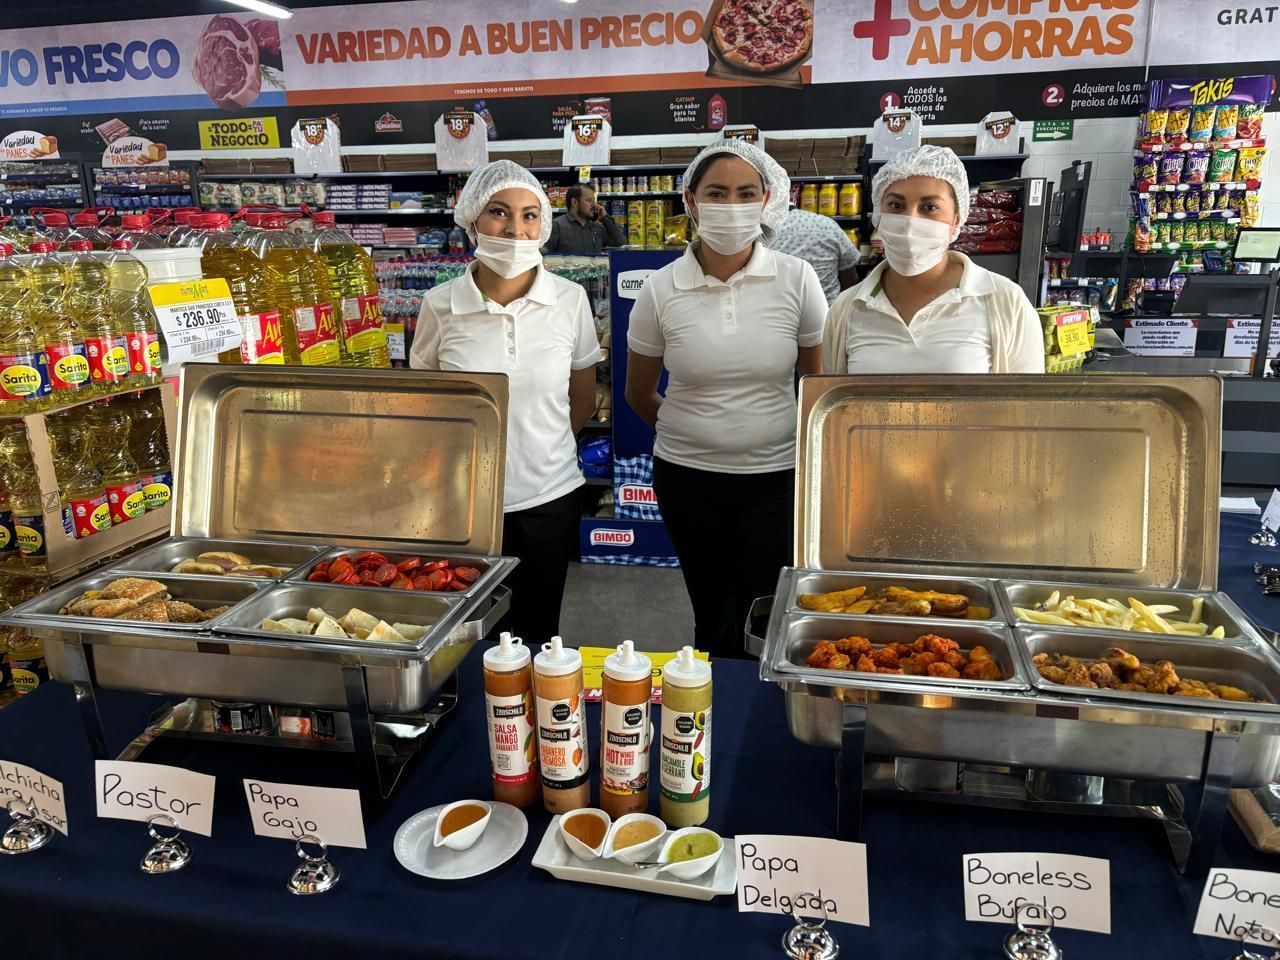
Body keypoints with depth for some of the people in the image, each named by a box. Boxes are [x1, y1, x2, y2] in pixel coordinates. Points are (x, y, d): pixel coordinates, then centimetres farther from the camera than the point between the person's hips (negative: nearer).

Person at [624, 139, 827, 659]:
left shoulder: (797, 279, -7)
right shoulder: (661, 289, -6)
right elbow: (639, 394, 7)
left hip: (776, 477, -1)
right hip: (688, 477, 1)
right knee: (713, 616, 17)